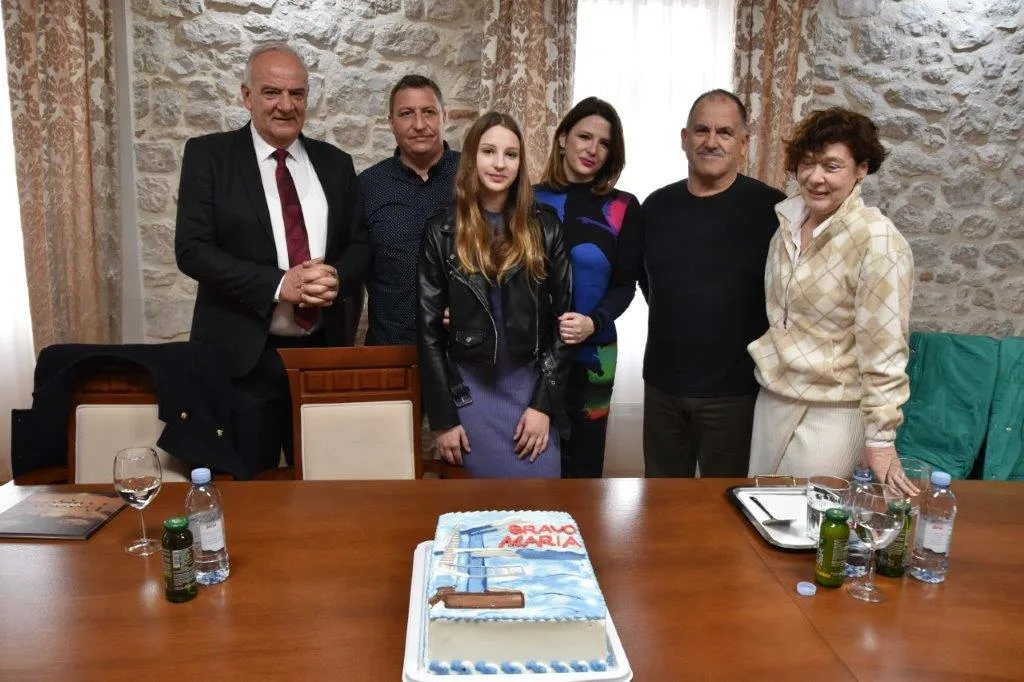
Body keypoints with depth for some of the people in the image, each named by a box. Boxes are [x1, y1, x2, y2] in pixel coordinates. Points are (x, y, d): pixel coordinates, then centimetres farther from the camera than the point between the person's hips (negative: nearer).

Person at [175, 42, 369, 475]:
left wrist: (336, 277, -12)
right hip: (243, 355, -3)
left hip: (321, 351, 4)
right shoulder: (208, 155, -1)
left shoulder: (335, 163, 10)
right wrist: (278, 285, -19)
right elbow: (192, 250, -8)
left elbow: (360, 244, 11)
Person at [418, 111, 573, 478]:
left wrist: (545, 402, -6)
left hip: (532, 385, 1)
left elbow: (561, 316, 0)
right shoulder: (442, 231, -2)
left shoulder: (545, 227, 0)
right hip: (469, 390, -1)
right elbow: (429, 328, -1)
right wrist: (442, 418, -4)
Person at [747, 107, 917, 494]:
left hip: (832, 414, -6)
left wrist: (880, 438, -16)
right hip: (772, 397, 7)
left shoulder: (877, 241, -19)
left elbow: (883, 349, -18)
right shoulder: (789, 220, 2)